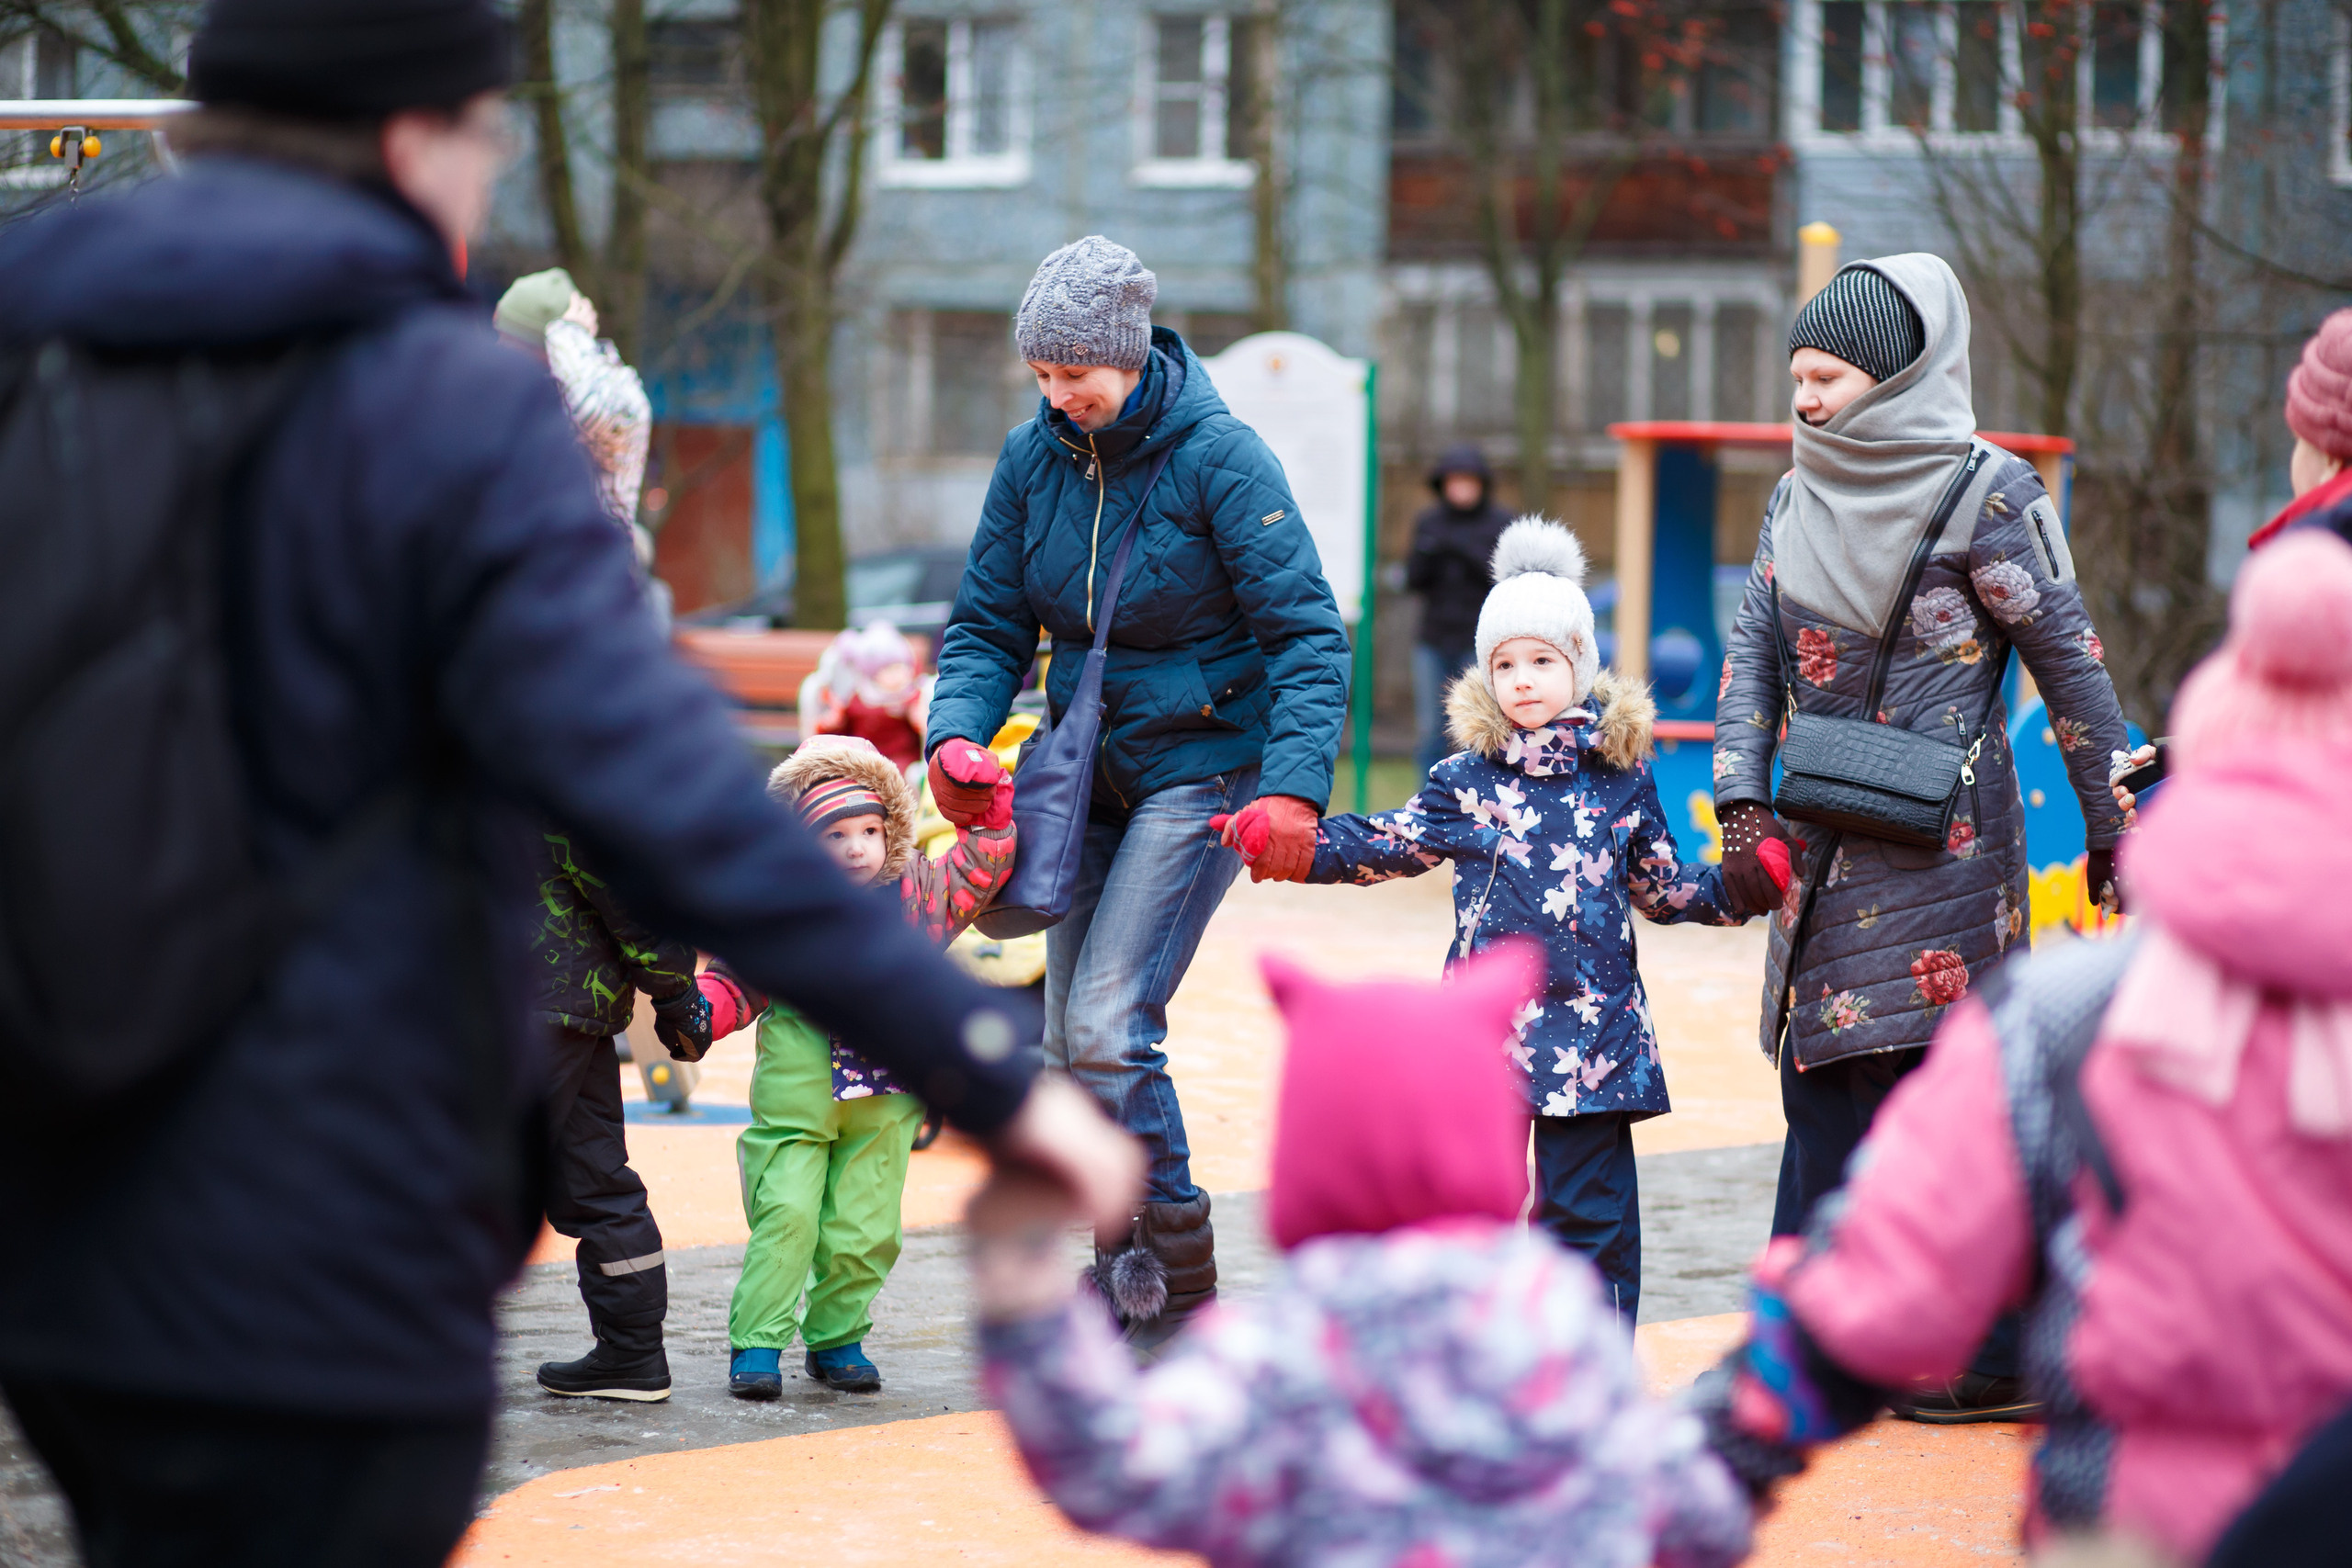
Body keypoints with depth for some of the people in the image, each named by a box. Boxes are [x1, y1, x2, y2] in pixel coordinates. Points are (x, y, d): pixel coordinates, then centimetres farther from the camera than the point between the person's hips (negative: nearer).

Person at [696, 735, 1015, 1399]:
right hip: (797, 1104, -3)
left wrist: (989, 807, 1)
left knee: (865, 1229, 3)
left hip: (884, 1105, 3)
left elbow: (984, 863, 13)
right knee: (786, 1214, -12)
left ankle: (837, 1338, 20)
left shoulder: (918, 895, 3)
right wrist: (703, 1008, -14)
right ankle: (757, 1343, -4)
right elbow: (740, 979, 3)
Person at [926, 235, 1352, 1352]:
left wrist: (1295, 789, -30)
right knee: (1069, 1047, 6)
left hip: (1202, 765, -6)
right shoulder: (1033, 456, -1)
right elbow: (989, 623, 5)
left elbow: (1308, 634, -18)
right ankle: (1125, 1272, 21)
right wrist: (955, 733, -16)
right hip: (1092, 771, 6)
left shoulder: (1218, 456, -16)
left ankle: (1181, 1290, -6)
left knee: (1107, 1026, -18)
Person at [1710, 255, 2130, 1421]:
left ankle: (2000, 1357, 0)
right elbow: (1754, 655, 7)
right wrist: (1745, 813, -6)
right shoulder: (1798, 499, 11)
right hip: (1825, 847, 6)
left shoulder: (1985, 495, -8)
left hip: (1941, 841, -6)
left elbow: (2071, 663, -6)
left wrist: (2111, 833, -5)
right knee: (1824, 1083, 7)